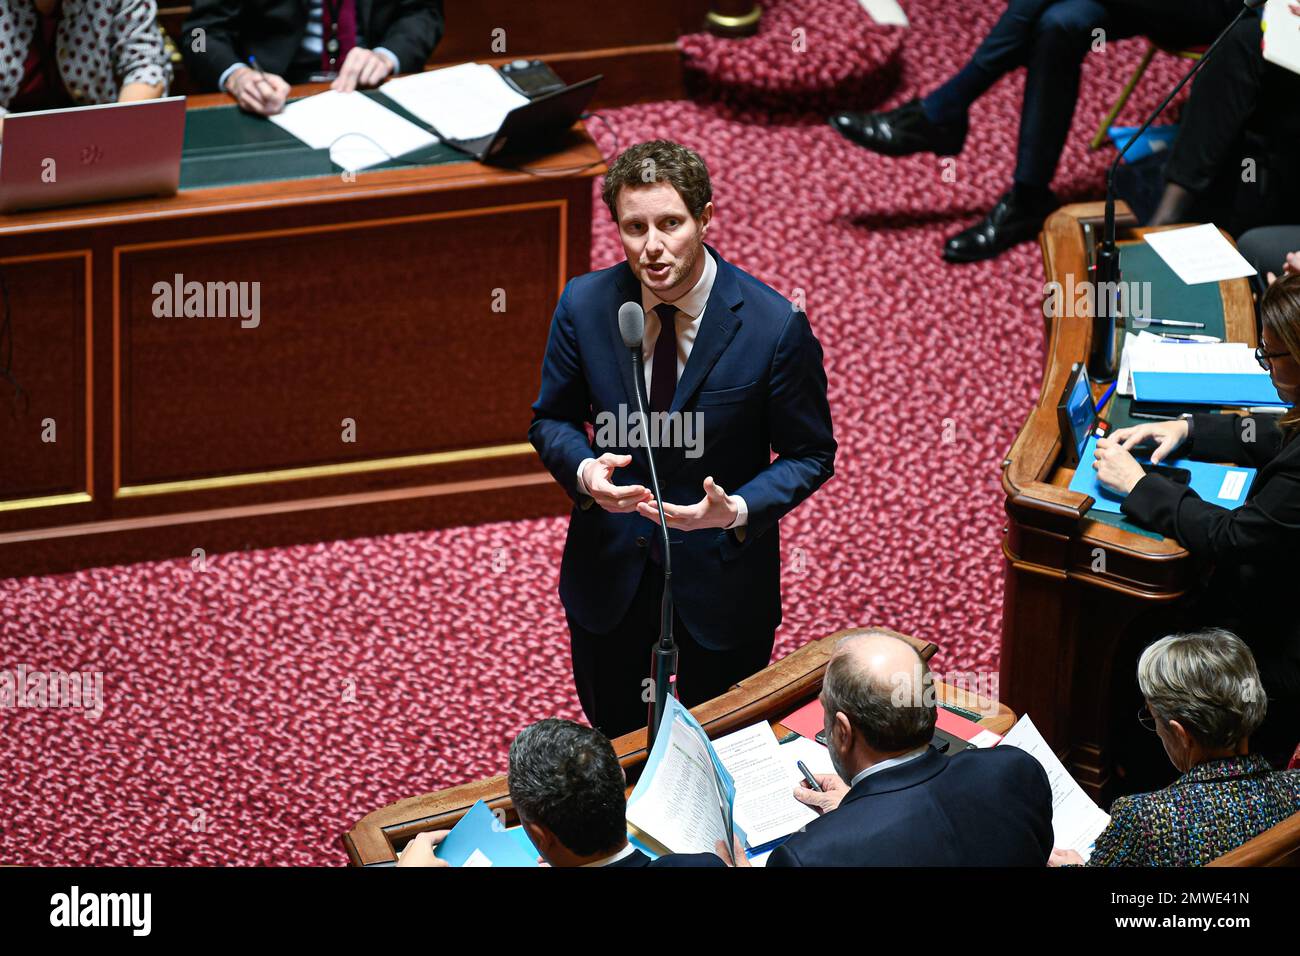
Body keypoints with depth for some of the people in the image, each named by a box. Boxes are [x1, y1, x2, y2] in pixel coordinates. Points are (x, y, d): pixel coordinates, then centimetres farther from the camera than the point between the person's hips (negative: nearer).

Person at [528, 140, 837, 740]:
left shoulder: (775, 325, -20)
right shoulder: (584, 304, -12)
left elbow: (810, 454, -9)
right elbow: (551, 420, 2)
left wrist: (737, 510, -27)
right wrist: (583, 469, -21)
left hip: (721, 576, -2)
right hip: (611, 571, 2)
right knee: (615, 752, 21)